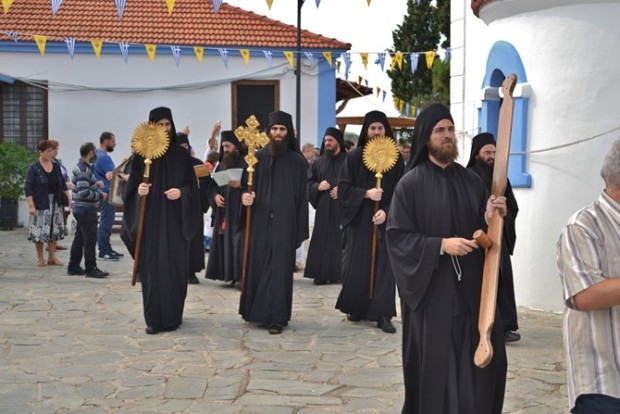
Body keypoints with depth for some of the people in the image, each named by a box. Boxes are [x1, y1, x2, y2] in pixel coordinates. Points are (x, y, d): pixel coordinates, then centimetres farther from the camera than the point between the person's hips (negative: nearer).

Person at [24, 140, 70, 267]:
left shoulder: (56, 166, 7)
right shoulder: (34, 168, -8)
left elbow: (63, 185, 14)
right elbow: (27, 188, -11)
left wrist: (69, 199, 8)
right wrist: (31, 206, -18)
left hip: (56, 204, 5)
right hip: (41, 204, -5)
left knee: (54, 230, 6)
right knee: (40, 231, 0)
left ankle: (52, 257, 15)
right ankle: (40, 258, 14)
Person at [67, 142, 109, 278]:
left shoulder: (81, 167, 13)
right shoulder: (84, 170, -19)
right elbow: (84, 192, -26)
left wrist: (95, 184, 11)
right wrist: (100, 195, -14)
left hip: (81, 209, 10)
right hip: (86, 210, -10)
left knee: (79, 238, 14)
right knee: (90, 239, -4)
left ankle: (73, 267, 20)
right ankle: (91, 269, 1)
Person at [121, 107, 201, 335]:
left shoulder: (181, 154, 5)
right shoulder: (142, 154, 3)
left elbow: (192, 185, 5)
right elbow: (132, 186, 4)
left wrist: (181, 192, -14)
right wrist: (138, 189, -17)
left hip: (174, 219, 1)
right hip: (149, 219, -1)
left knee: (174, 267, 2)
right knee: (152, 267, -2)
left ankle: (172, 316, 13)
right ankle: (154, 318, 3)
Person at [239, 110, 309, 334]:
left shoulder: (298, 162, -1)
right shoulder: (258, 157, 6)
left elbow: (302, 196, -1)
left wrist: (300, 230, -5)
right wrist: (245, 196, -14)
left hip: (284, 222, -3)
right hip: (259, 220, 3)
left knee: (280, 268, -2)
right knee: (257, 265, 7)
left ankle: (276, 317, 3)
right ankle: (257, 311, 21)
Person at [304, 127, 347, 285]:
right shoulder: (319, 162, 12)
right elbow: (309, 182, 13)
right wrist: (318, 186, -7)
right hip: (323, 206, 4)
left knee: (340, 238, -3)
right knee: (322, 239, 1)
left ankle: (338, 272, 3)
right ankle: (322, 273, 4)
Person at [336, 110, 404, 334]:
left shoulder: (395, 157, 2)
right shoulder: (355, 156, -1)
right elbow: (343, 187, -3)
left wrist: (386, 211, -14)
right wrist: (366, 193, -17)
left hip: (385, 219, 0)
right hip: (359, 219, 0)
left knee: (384, 265, -2)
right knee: (357, 265, 3)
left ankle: (383, 314, 0)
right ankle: (355, 308, 20)